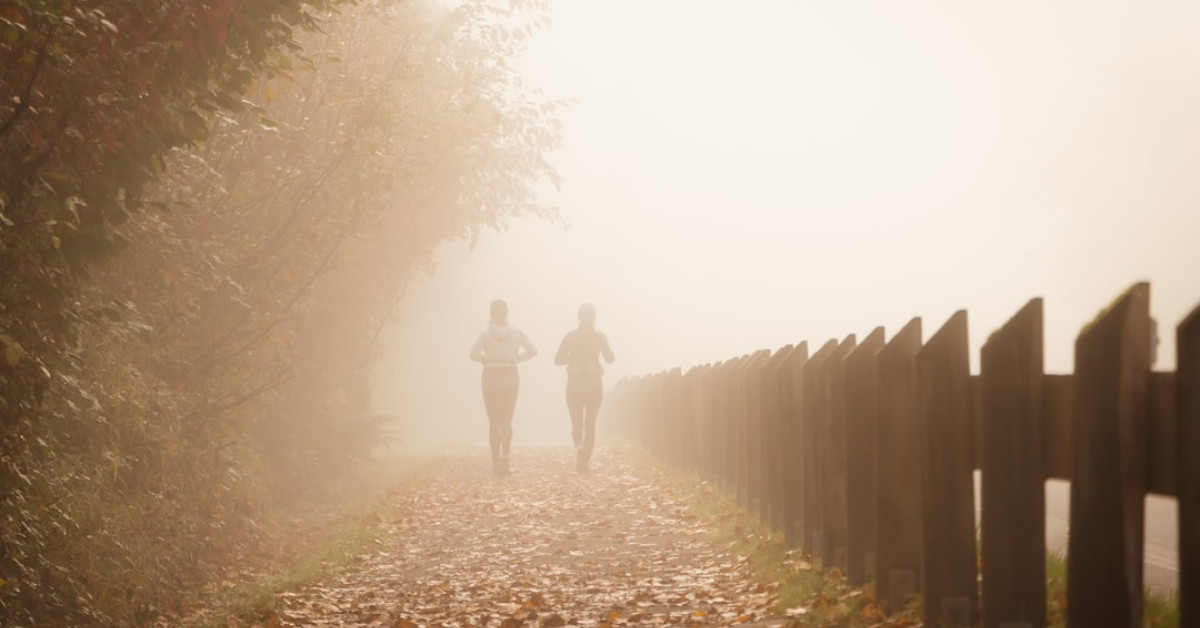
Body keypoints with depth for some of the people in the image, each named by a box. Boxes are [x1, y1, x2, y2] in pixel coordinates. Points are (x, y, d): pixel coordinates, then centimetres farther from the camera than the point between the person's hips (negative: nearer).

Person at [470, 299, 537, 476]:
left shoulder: (486, 334, -8)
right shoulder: (516, 332, -1)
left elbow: (474, 353, -22)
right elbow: (532, 350, -5)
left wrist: (485, 359, -2)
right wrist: (516, 358, 6)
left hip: (491, 377, -2)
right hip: (510, 377, 2)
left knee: (494, 423, 9)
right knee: (506, 421, 6)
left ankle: (496, 462, 9)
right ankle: (505, 455, -18)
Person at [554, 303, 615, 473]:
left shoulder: (571, 336, -5)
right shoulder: (600, 337, -5)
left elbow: (558, 360, -7)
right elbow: (610, 359, 2)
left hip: (575, 384, 0)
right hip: (594, 384, 0)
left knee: (576, 423, 10)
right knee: (590, 424, 12)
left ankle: (579, 446, -21)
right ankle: (584, 461, 8)